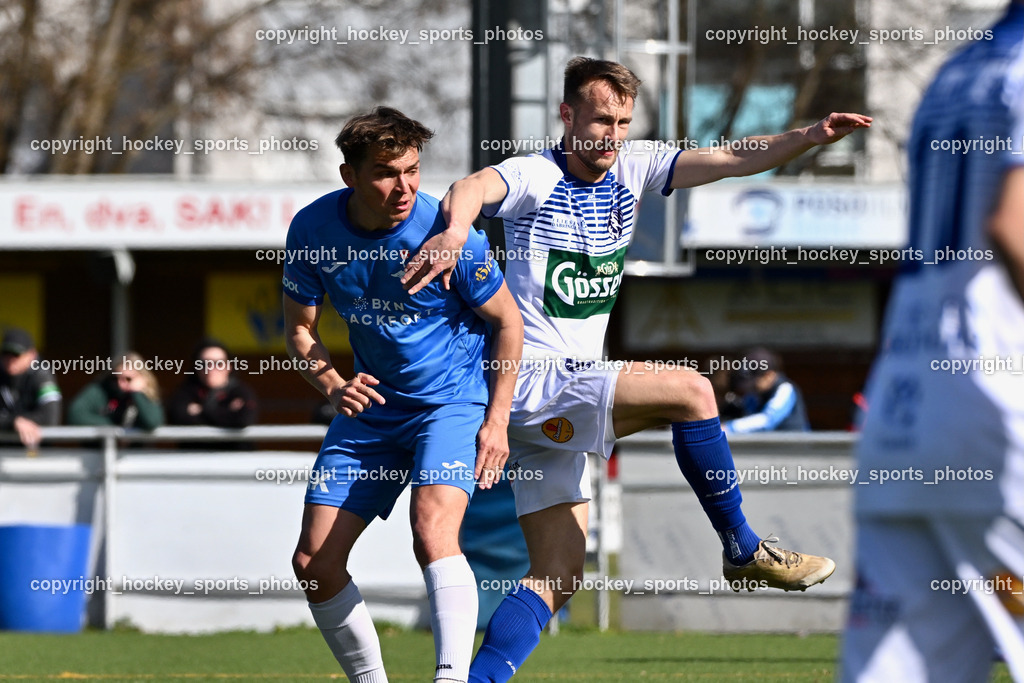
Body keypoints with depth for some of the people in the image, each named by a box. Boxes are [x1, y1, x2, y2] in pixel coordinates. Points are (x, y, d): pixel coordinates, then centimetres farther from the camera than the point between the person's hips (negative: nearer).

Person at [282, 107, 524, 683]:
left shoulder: (446, 235, -20)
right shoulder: (314, 229, -10)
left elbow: (508, 320, -6)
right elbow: (300, 328, 3)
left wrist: (497, 420, -11)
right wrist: (333, 385, -16)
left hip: (454, 399, -5)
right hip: (374, 404, 5)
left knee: (433, 531, -31)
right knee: (314, 563, 0)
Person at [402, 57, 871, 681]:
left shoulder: (629, 171, 8)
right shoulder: (536, 178, -12)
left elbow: (727, 161, 3)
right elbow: (476, 187, -33)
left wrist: (808, 138, -13)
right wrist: (455, 228, -57)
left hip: (570, 392, 8)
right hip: (532, 381, -8)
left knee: (558, 576, 1)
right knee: (690, 390, -20)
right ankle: (745, 553, -7)